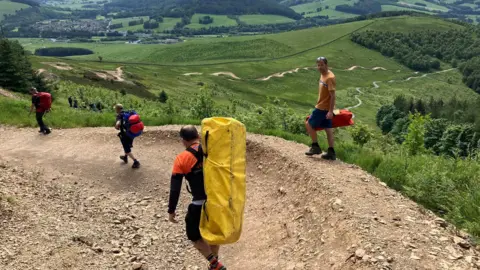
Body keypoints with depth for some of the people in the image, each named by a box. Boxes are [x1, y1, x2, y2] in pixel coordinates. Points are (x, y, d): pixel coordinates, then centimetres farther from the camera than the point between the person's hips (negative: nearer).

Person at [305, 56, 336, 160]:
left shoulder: (330, 78, -20)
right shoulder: (323, 75, 10)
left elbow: (333, 96, -22)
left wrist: (331, 111, -25)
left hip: (322, 108, -9)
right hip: (323, 107, 9)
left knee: (309, 124, 0)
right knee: (328, 129, 9)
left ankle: (315, 147, 9)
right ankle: (331, 152, 13)